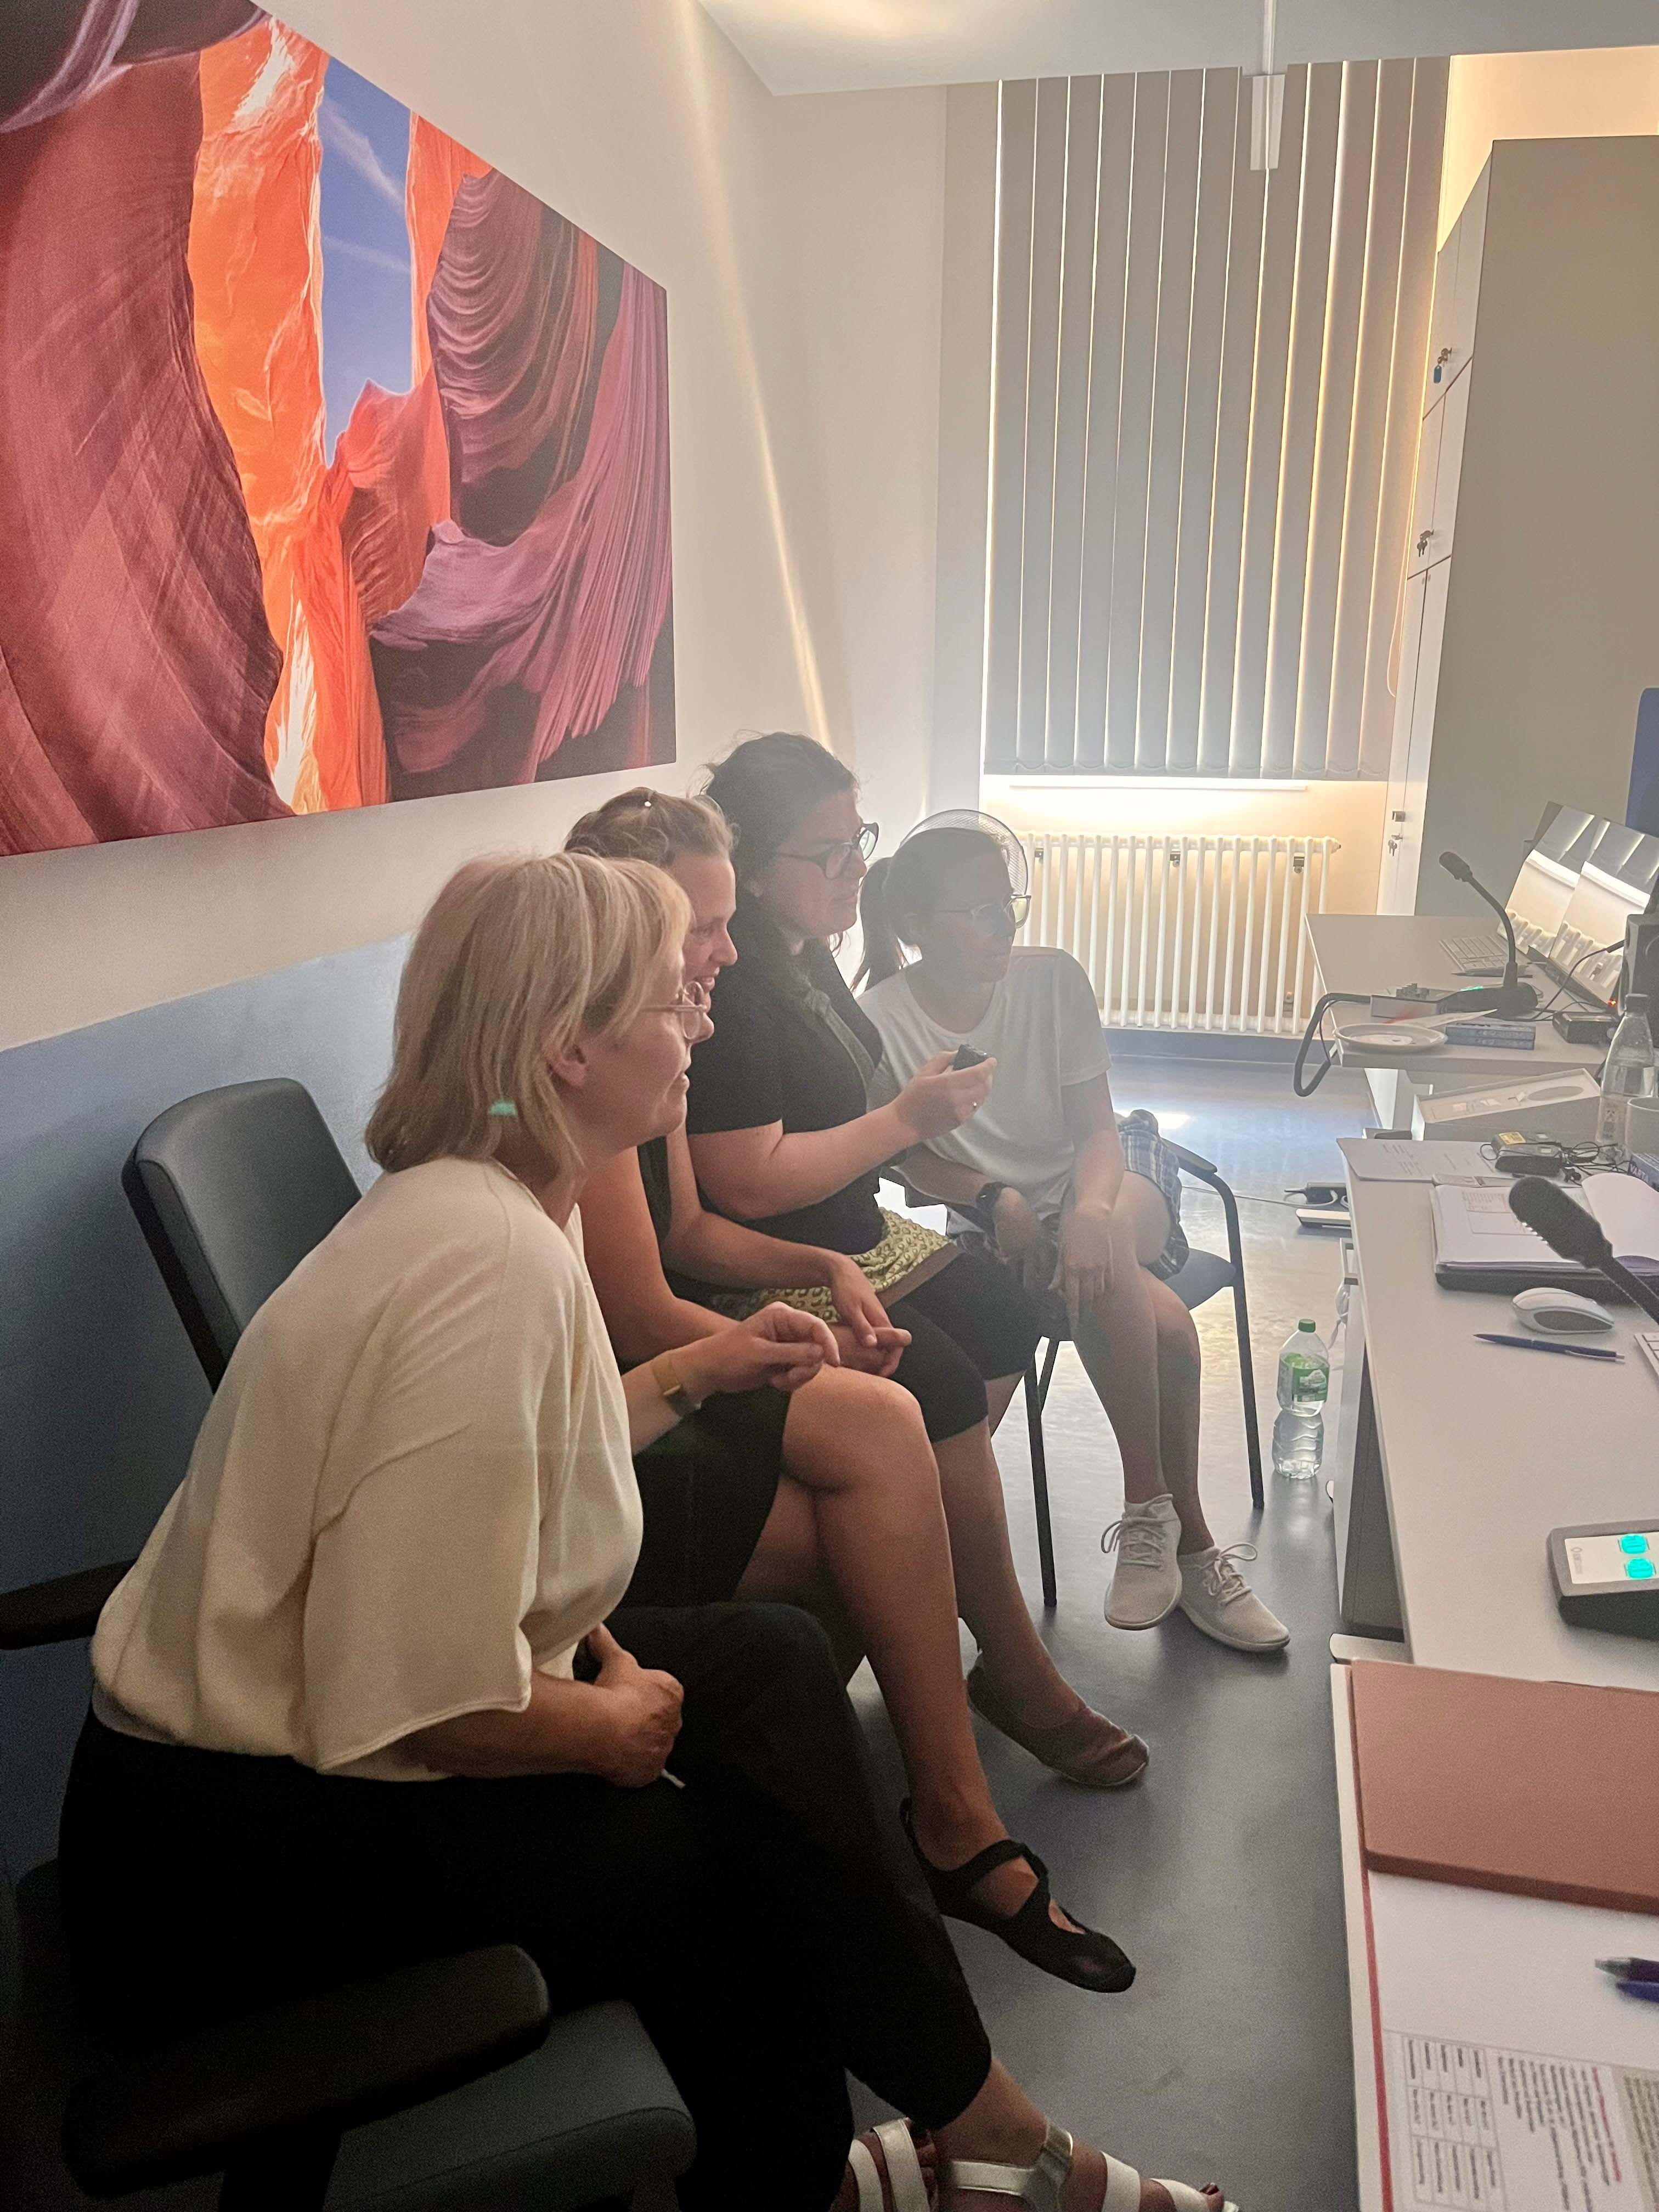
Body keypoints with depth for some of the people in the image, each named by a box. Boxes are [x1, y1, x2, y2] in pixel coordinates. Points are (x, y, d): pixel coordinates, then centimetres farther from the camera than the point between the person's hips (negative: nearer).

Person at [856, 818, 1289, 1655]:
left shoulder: (1052, 978, -11)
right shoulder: (883, 1017, -14)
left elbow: (1097, 1127, -10)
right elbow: (904, 1154, -2)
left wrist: (1088, 1211, -31)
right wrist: (995, 1199, -19)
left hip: (1105, 1176, 1)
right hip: (996, 1217, -1)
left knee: (1098, 1259, -36)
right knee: (1164, 1326, -29)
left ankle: (1148, 1516, -19)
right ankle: (1191, 1545, -10)